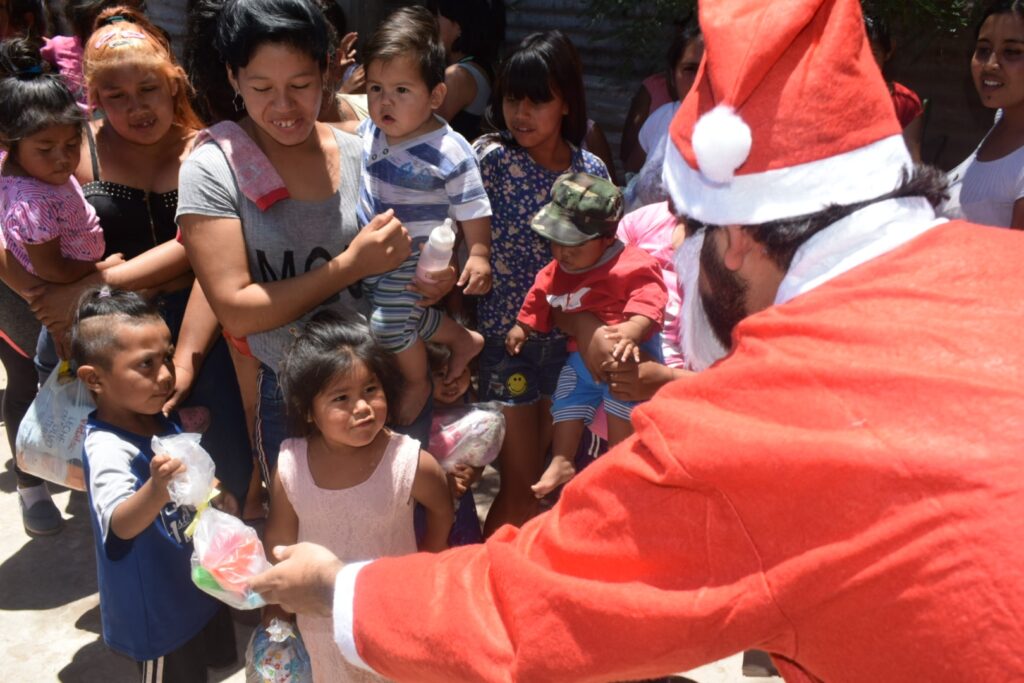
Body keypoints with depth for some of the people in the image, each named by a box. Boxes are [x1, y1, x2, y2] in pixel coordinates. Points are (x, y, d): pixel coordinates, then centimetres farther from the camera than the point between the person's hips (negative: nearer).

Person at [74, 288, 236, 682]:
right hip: (158, 611, -8)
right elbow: (121, 524, -44)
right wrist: (157, 489, -62)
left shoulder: (158, 421, -2)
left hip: (197, 583, 8)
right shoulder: (108, 448, -29)